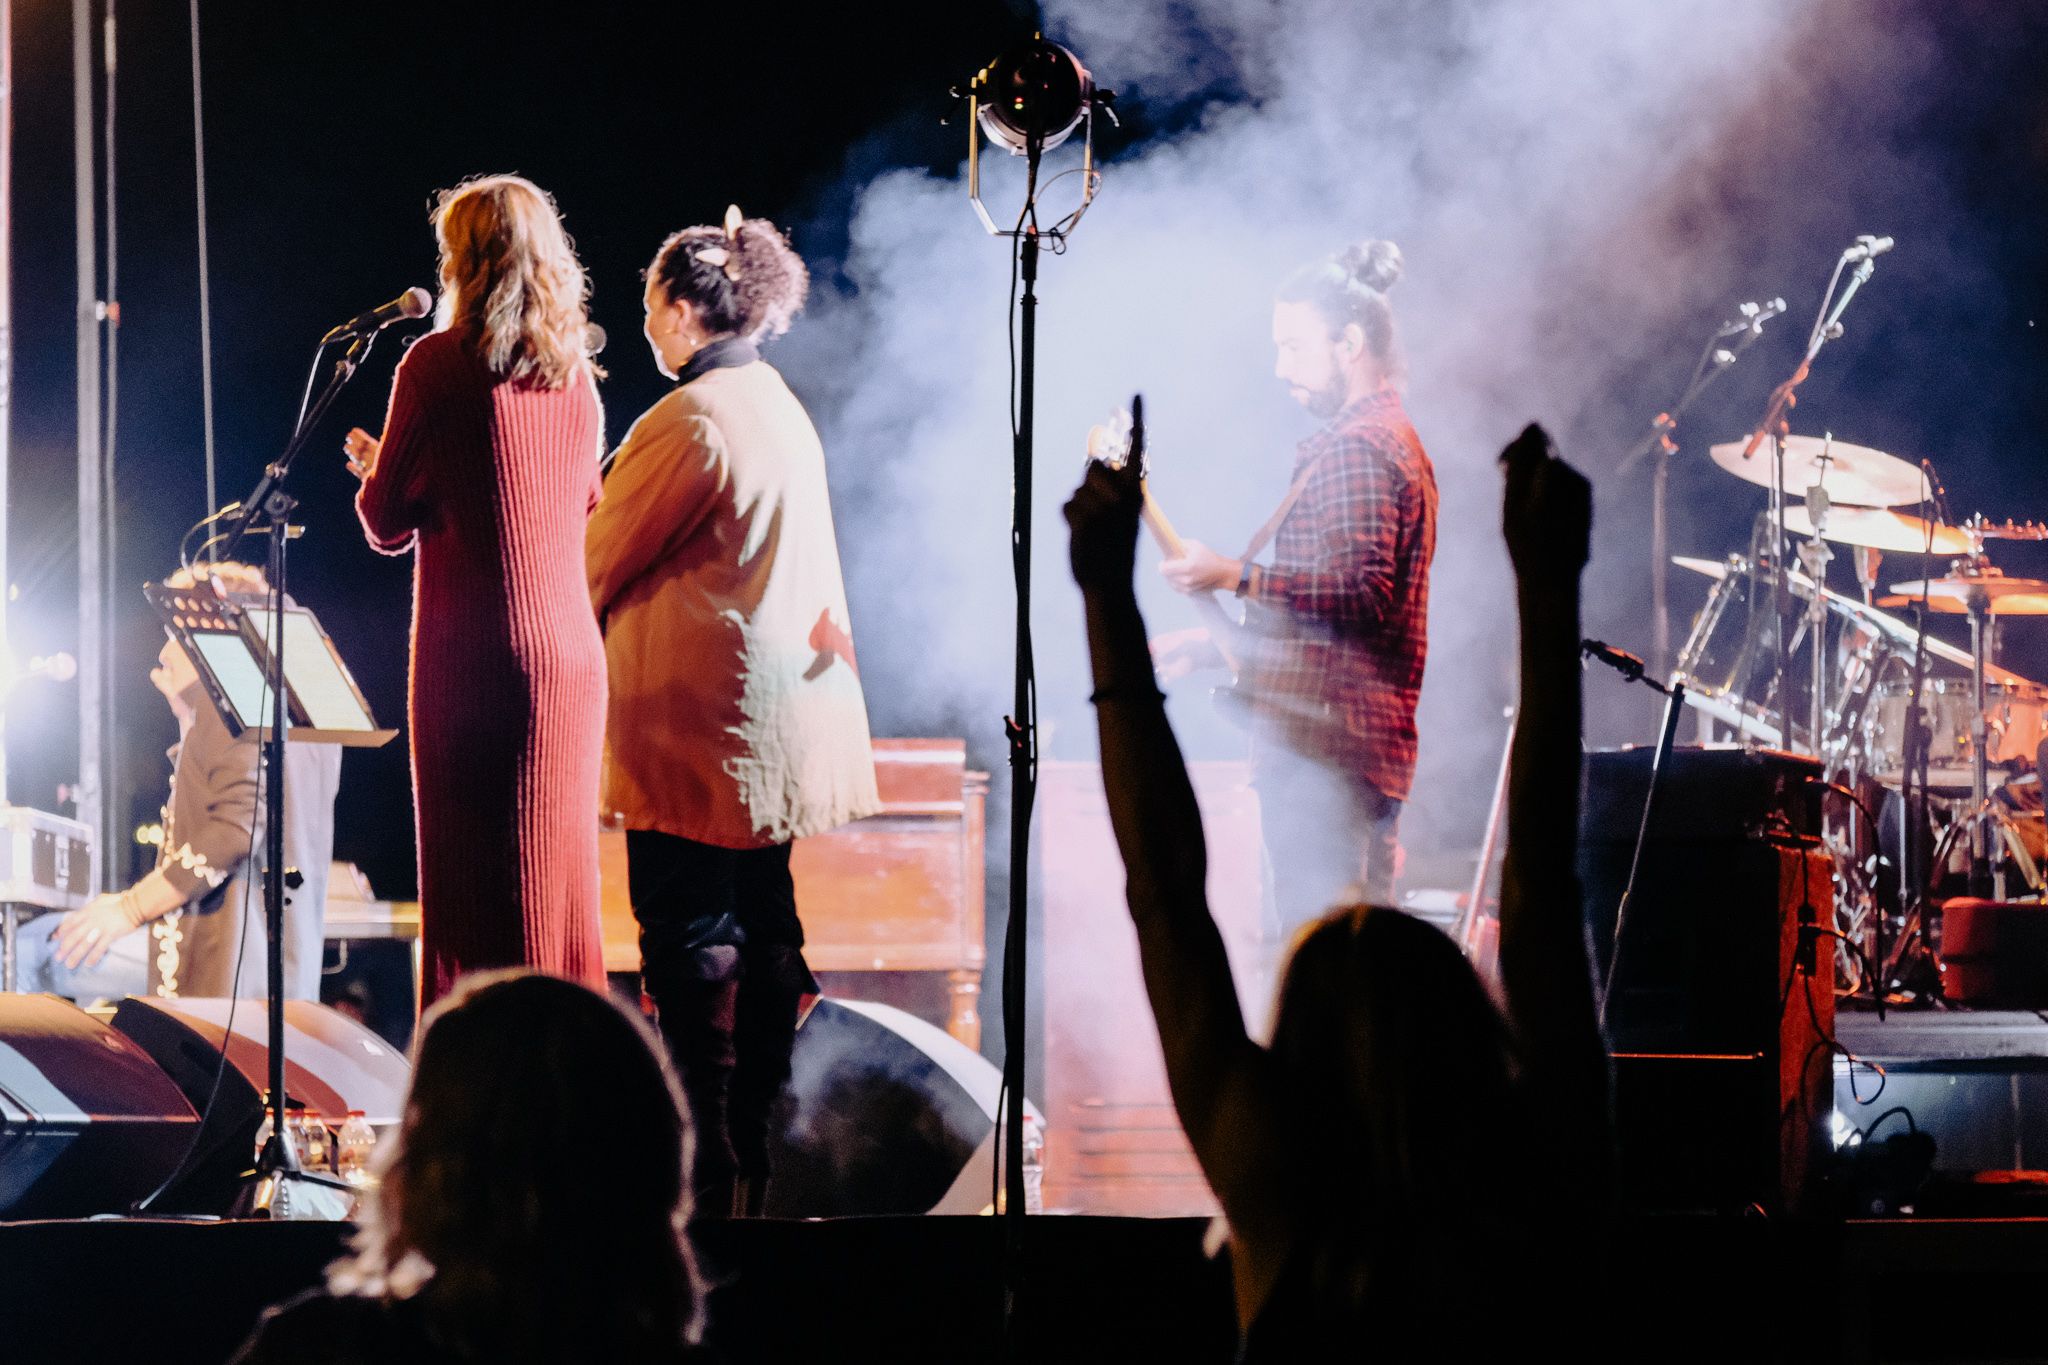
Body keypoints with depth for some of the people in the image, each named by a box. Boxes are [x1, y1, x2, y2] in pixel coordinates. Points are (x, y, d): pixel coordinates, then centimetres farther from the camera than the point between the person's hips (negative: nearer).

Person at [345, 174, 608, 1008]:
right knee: (557, 879, 10)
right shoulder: (575, 375, 8)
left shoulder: (440, 363, -7)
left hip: (471, 658, -5)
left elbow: (388, 525, -3)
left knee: (469, 885, 0)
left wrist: (372, 466, 19)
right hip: (571, 653, 5)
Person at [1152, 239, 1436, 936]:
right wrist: (1213, 644, 24)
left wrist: (1240, 578, -26)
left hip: (1320, 749, -11)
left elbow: (1363, 592, -24)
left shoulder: (1353, 447, -11)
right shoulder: (1392, 439, 22)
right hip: (1370, 749, 11)